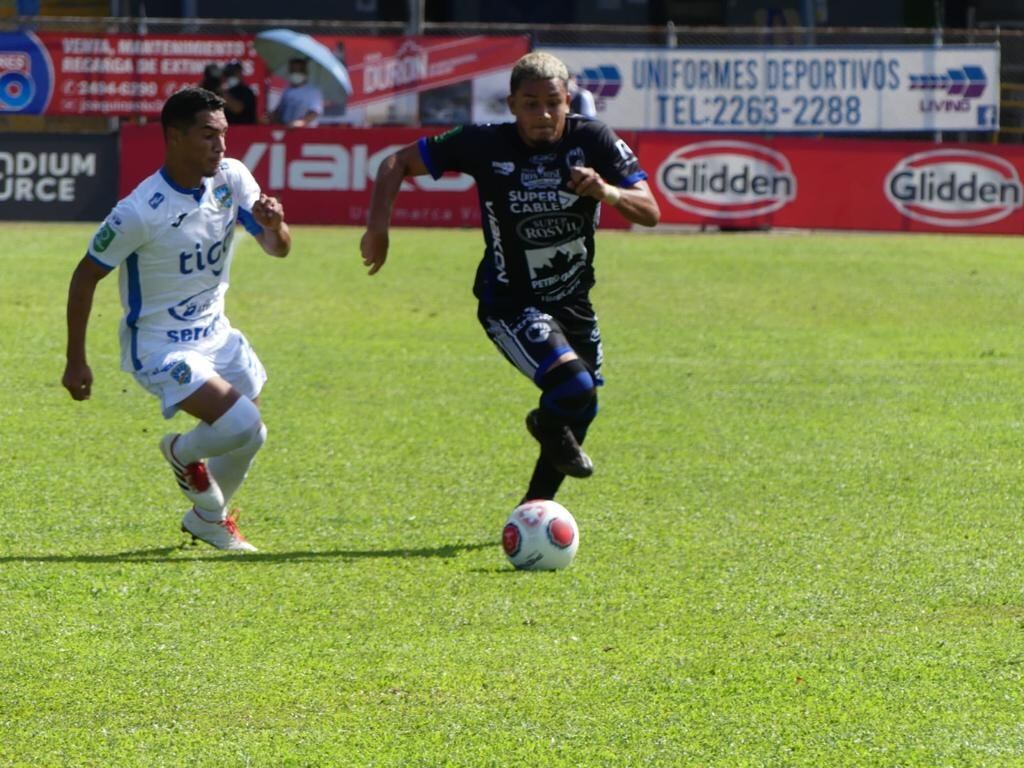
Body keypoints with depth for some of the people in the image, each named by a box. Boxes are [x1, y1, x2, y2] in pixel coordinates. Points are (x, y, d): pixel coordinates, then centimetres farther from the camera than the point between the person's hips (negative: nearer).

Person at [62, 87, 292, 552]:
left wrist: (274, 225, -29)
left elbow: (278, 249, -3)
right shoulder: (140, 212, -25)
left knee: (246, 436, 13)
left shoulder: (232, 179, -7)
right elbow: (86, 276, -14)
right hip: (159, 347, -7)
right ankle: (183, 454, 11)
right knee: (243, 426, -22)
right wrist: (75, 361, -11)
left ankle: (208, 518, 40)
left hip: (214, 334, 7)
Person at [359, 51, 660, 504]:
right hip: (509, 305, -5)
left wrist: (608, 192, -38)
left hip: (573, 301, 5)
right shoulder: (486, 145, -17)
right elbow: (397, 164, -7)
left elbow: (650, 213, -18)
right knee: (573, 385, -26)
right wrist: (378, 226, -21)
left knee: (581, 410, 16)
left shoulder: (593, 141, -13)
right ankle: (549, 428, 12)